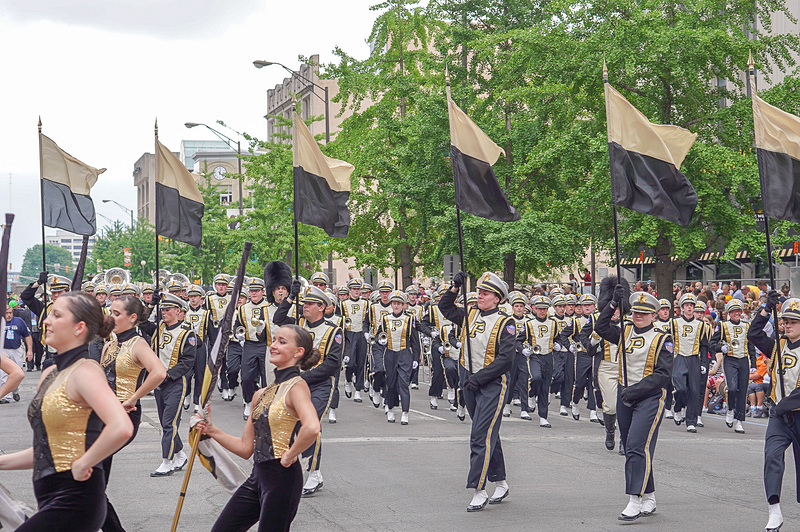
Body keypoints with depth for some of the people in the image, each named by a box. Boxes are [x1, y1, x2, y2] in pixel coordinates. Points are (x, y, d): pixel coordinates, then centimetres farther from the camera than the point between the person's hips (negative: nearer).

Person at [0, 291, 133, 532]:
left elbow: (121, 428, -29)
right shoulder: (49, 374, 16)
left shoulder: (85, 371, -12)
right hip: (51, 499, 9)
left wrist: (83, 464, -19)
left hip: (74, 500, -9)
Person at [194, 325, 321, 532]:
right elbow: (245, 448, 14)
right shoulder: (261, 394, 13)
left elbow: (312, 428, -32)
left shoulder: (296, 386, -12)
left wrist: (289, 456, -20)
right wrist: (212, 431, 4)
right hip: (258, 476, 8)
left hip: (282, 477, -8)